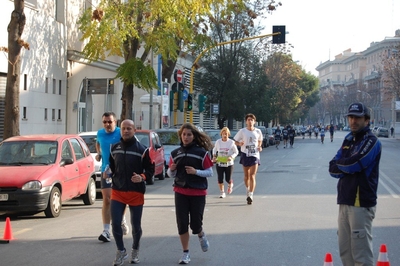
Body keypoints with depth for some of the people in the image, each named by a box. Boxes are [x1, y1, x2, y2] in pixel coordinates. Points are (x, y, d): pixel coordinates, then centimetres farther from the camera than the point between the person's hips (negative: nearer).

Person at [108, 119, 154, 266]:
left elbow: (150, 170, -5)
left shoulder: (142, 149, -7)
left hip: (136, 193, -2)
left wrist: (142, 177, -21)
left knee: (136, 225, 8)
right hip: (117, 191, 3)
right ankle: (121, 251, 15)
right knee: (115, 223, -6)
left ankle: (135, 250, 32)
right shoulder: (114, 148, 6)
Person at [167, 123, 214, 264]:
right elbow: (171, 174, 11)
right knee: (182, 223, 1)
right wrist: (171, 169, -12)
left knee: (195, 223, 1)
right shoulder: (175, 153, 5)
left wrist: (196, 171, -21)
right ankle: (186, 253, 15)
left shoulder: (202, 152, -5)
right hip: (180, 192, 3)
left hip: (198, 192, -2)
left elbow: (209, 172, -4)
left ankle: (201, 235, 37)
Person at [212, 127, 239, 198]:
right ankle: (222, 192, 16)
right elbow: (214, 150, 16)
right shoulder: (218, 142, 0)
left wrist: (231, 157, -18)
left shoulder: (231, 142, -7)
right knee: (220, 179, 0)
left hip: (229, 163, -2)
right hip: (219, 163, 2)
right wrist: (214, 156, -1)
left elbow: (236, 152, 0)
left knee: (228, 179, 0)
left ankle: (230, 184, 36)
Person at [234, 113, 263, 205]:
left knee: (252, 176, -11)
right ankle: (248, 191, 36)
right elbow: (236, 141, 5)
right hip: (245, 154, 1)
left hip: (255, 155, -1)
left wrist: (259, 146, -1)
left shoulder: (258, 131, 1)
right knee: (246, 176, 13)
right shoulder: (242, 131, -3)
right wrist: (239, 144, -17)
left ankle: (250, 195, -14)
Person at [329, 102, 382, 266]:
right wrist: (348, 167, -9)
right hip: (344, 201, 8)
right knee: (345, 250, 13)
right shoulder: (348, 140, 17)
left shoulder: (371, 142, -8)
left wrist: (339, 164, 0)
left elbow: (353, 164, -21)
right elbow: (333, 170, 10)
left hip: (362, 203, -8)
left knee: (361, 252, -8)